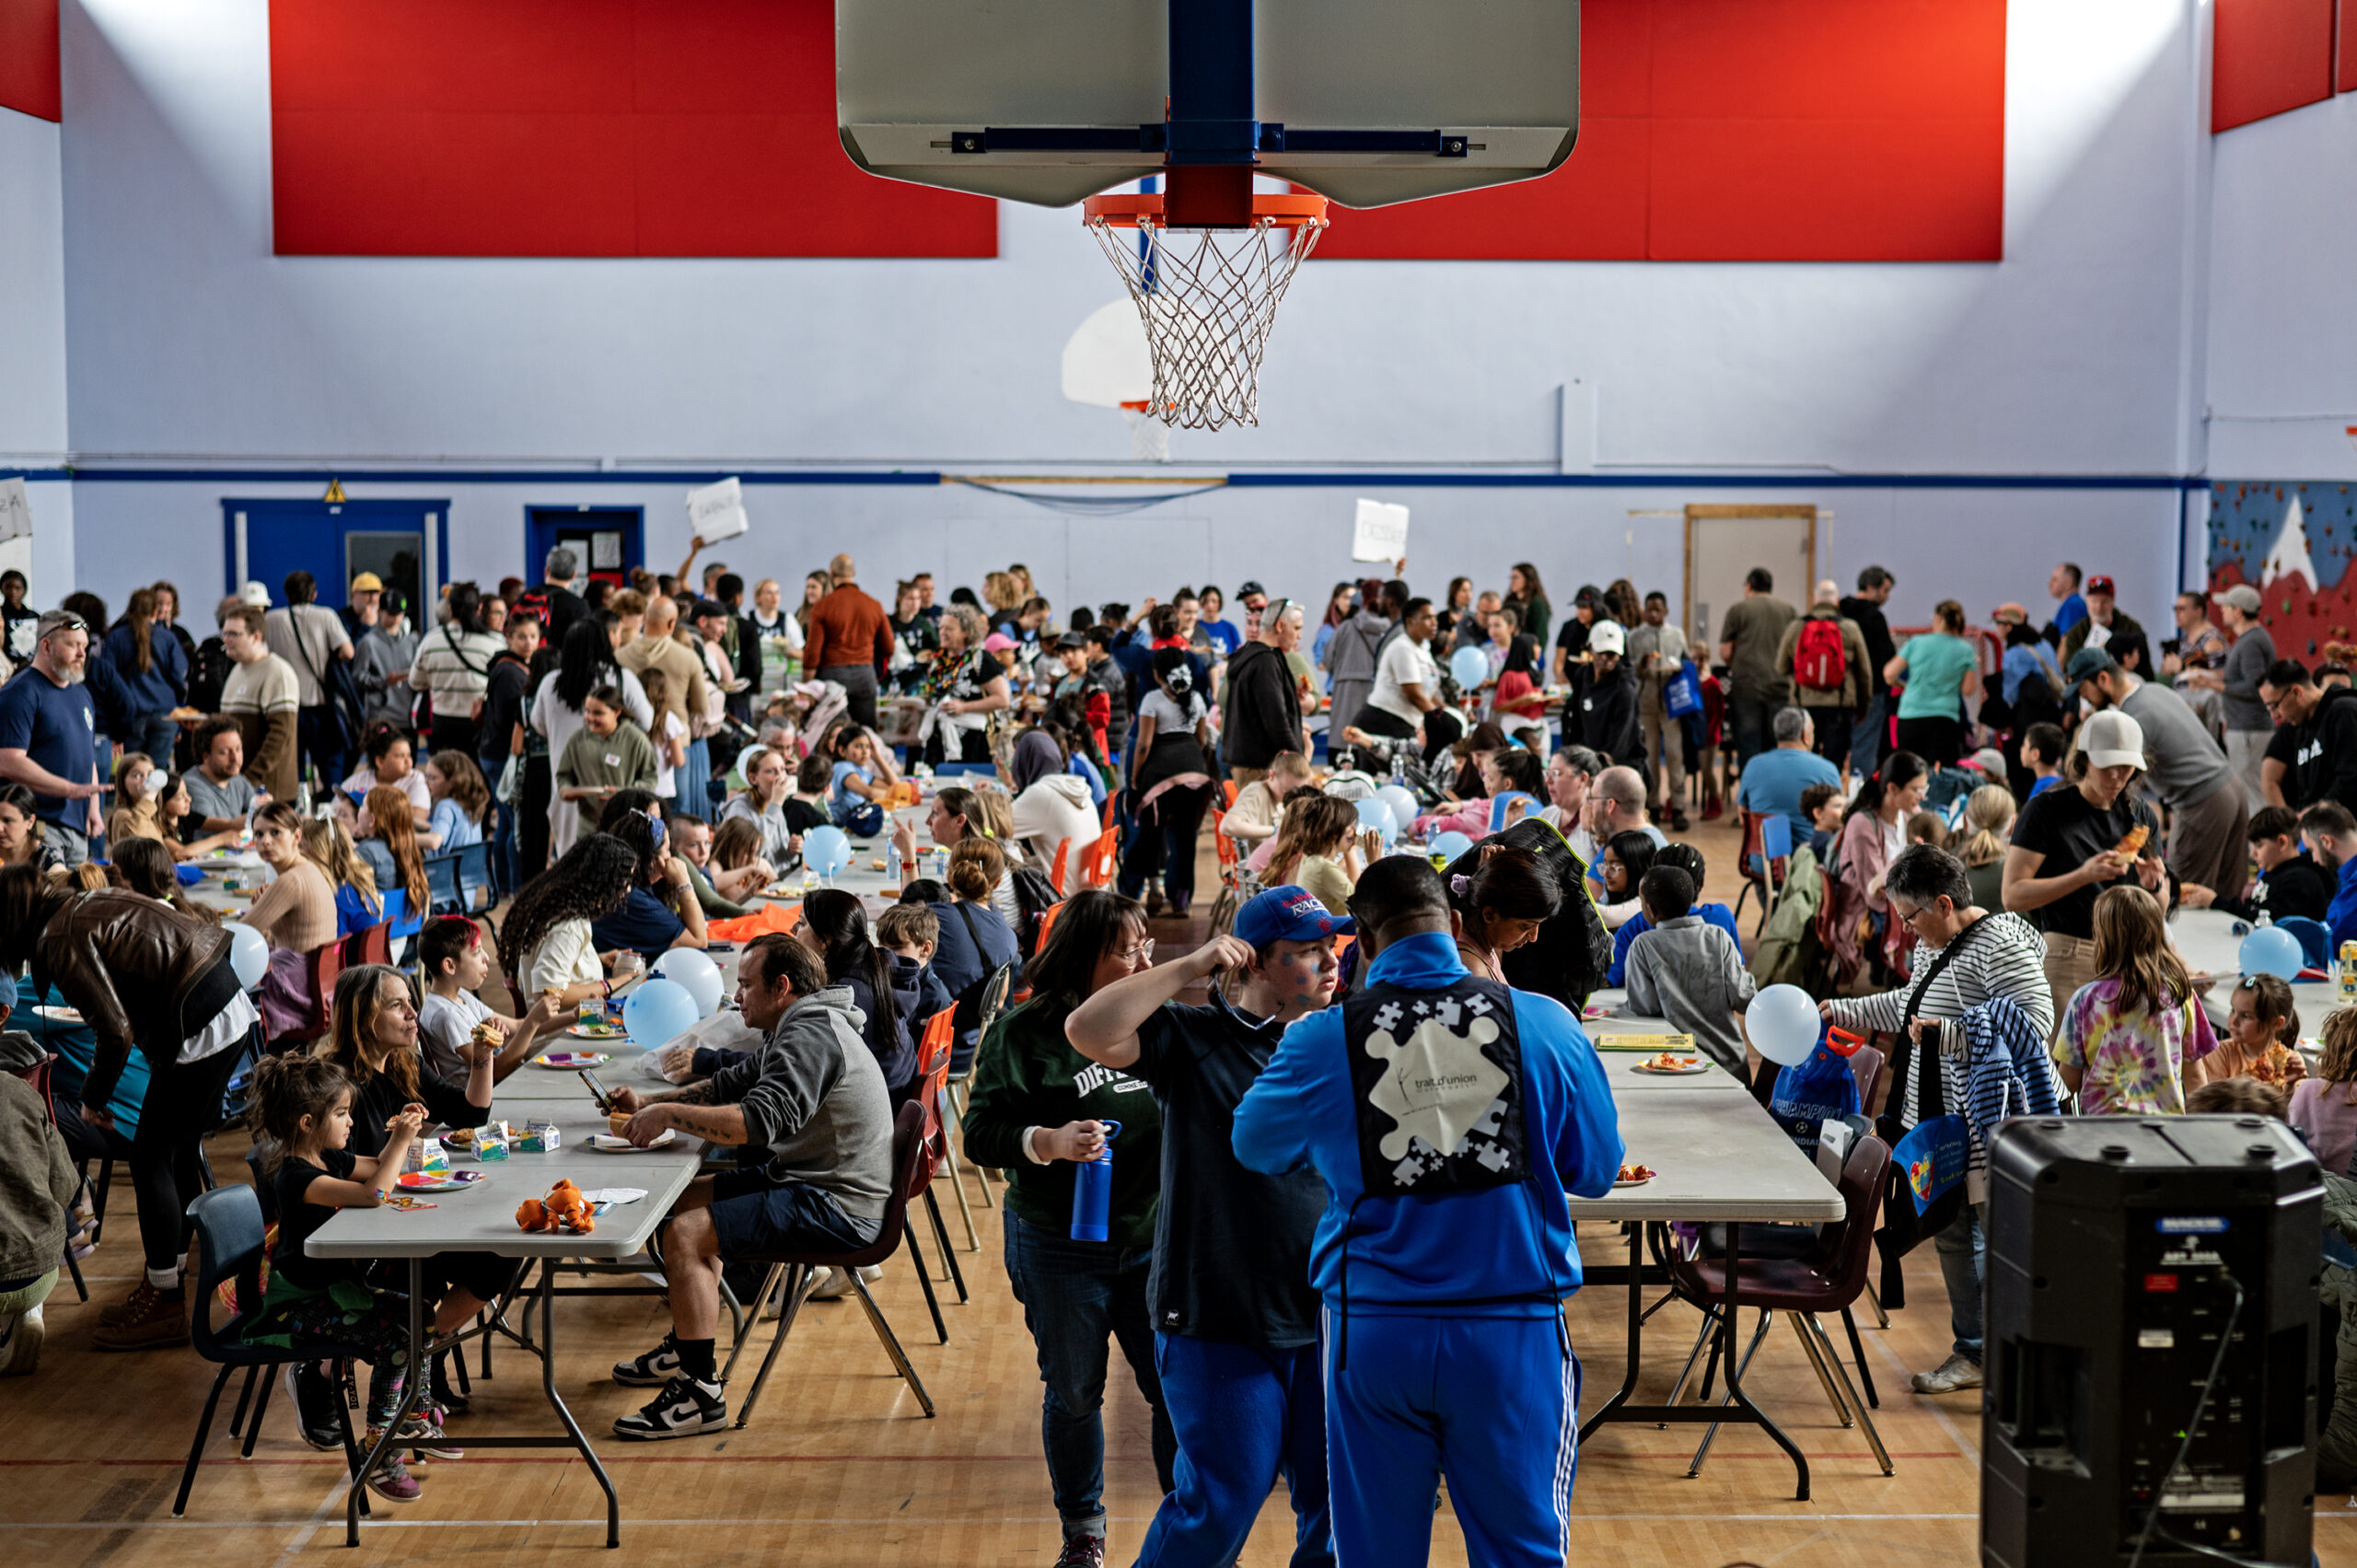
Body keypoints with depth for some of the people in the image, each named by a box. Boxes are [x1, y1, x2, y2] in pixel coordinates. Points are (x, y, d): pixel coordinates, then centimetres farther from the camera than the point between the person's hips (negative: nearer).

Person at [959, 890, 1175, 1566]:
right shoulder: (1025, 1030, -11)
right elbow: (981, 1134, -13)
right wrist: (1048, 1142, -28)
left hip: (1151, 1241, 2)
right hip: (1060, 1248, -2)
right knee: (1074, 1394, 12)